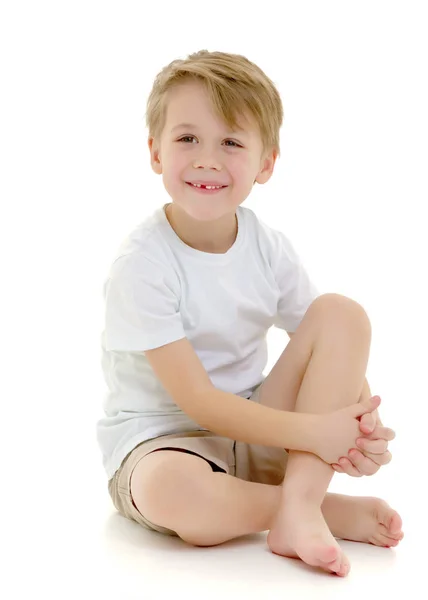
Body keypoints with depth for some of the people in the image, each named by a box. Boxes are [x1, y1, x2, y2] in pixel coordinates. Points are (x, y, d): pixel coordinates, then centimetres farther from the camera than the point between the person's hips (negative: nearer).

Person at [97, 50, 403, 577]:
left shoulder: (270, 249, -3)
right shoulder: (141, 265, -19)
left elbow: (336, 352, 1)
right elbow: (195, 399, -21)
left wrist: (362, 421, -22)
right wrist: (312, 431, -27)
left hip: (258, 434, 5)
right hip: (161, 443, -5)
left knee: (344, 312, -12)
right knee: (171, 489, -42)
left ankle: (297, 505, -23)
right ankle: (333, 511, -14)